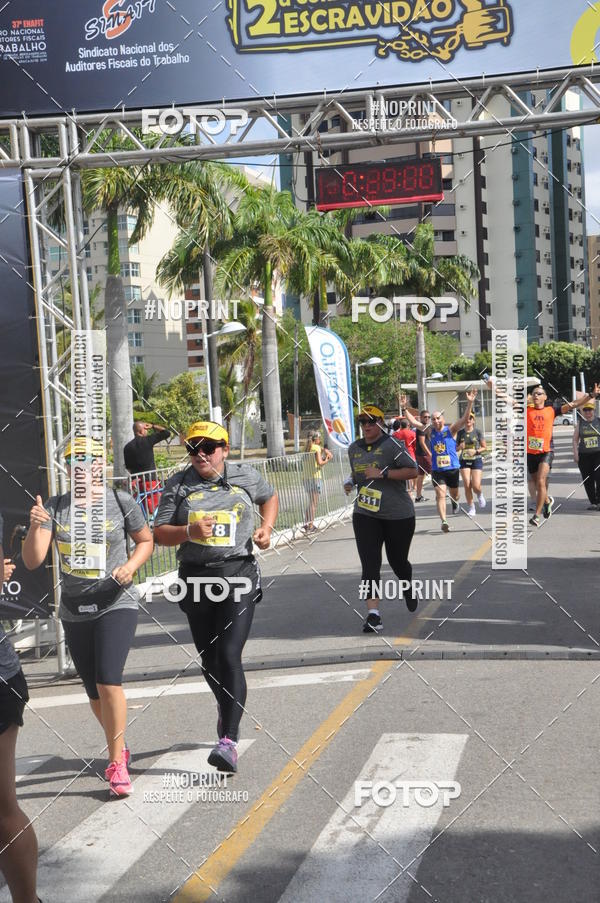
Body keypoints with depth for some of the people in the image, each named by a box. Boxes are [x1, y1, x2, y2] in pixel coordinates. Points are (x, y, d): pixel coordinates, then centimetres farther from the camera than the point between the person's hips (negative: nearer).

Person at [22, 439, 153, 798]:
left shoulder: (120, 501, -6)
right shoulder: (55, 507, -1)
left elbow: (146, 540, 8)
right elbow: (32, 561, -7)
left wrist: (130, 565, -11)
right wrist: (36, 526, -24)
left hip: (116, 604, -3)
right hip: (75, 611, 4)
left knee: (108, 681, -19)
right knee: (94, 690, 14)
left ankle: (116, 763, -4)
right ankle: (120, 747, 38)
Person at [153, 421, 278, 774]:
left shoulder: (245, 477, 5)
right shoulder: (178, 486, 3)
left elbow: (270, 496, 25)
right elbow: (160, 533, 0)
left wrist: (267, 527, 7)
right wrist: (190, 531, -18)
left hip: (238, 575, -2)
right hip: (196, 578, 3)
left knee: (229, 656, -15)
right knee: (209, 659, 14)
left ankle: (229, 739, -17)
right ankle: (228, 711, 41)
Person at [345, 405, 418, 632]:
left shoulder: (392, 444, -10)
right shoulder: (354, 448, 11)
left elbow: (412, 471, -17)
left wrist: (382, 474, -22)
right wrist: (351, 482, 7)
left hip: (398, 515, -4)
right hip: (365, 514, 4)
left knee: (397, 561, 12)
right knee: (369, 564, -10)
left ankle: (409, 589, 47)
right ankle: (373, 615, -13)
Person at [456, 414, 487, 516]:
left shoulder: (478, 432, -1)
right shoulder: (460, 433, 4)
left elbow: (484, 447, 3)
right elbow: (455, 448, 10)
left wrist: (476, 451, -14)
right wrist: (459, 447, -12)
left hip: (476, 460, -2)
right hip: (464, 461, 2)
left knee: (476, 486, -10)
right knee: (467, 485, -7)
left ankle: (480, 496, 27)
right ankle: (471, 508, 8)